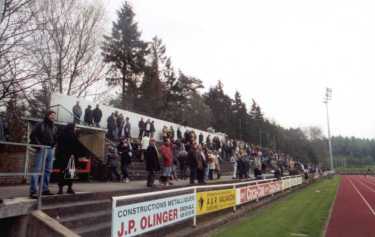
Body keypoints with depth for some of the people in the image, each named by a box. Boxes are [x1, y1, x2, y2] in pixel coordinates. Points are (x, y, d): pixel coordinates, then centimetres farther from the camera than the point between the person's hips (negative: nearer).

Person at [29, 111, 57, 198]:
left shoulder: (54, 127, 17)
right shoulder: (41, 125, 0)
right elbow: (33, 135, -5)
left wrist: (53, 144, 2)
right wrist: (38, 144, -13)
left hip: (50, 149, 7)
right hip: (42, 149, -6)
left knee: (48, 170, 8)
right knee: (37, 169, -9)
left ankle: (45, 189, 16)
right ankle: (33, 191, -9)